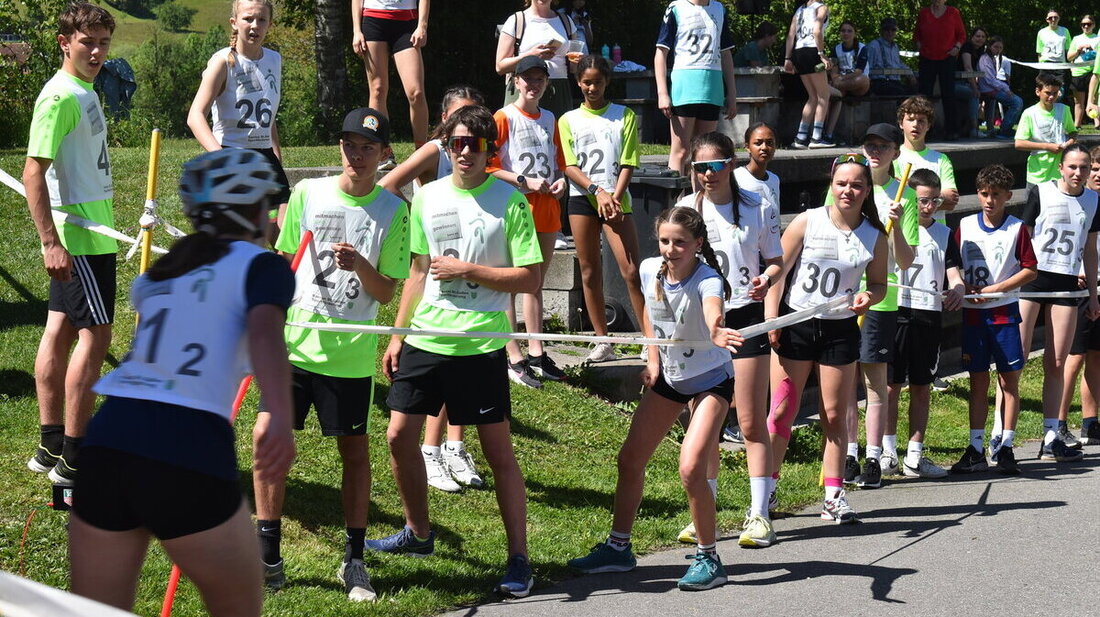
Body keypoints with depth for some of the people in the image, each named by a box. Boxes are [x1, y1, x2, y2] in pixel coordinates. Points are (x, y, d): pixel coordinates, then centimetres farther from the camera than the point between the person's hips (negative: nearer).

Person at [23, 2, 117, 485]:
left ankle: (51, 447, 18)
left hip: (84, 231, 10)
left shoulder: (84, 92, 14)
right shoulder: (61, 96, -16)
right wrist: (51, 241, -25)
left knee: (60, 331, 11)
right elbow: (33, 172, -21)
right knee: (94, 334, -8)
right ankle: (72, 461, -4)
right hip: (80, 235, -10)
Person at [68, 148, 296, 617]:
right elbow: (265, 332, -15)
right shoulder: (261, 265, 6)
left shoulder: (159, 273, 24)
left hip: (106, 440, 5)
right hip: (190, 453, -5)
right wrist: (278, 416, -31)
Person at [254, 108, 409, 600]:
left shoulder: (392, 210, -1)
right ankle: (267, 557, 9)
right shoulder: (307, 193, 3)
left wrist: (359, 264, -20)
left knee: (354, 450, 5)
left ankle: (354, 561, 17)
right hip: (296, 343, 1)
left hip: (351, 353, -1)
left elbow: (386, 292, -2)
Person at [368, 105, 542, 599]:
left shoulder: (509, 201, -6)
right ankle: (418, 534, 29)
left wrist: (467, 270, -13)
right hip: (424, 337, 5)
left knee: (498, 449, 0)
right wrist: (397, 335, 14)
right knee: (399, 436, 7)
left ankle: (519, 559, 7)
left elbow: (530, 278, -8)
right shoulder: (428, 197, 9)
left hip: (480, 344, -5)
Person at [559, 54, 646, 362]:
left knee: (631, 270, -11)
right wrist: (598, 191, -14)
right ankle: (602, 341, 11)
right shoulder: (568, 120, 9)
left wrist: (614, 198, -12)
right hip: (582, 199, 2)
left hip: (616, 198, -2)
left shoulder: (624, 116, 7)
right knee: (589, 271, 4)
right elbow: (569, 167, 0)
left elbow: (627, 164, 1)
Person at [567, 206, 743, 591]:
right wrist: (653, 360, 2)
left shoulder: (707, 280, -29)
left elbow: (712, 310, -54)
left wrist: (716, 332, -76)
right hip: (668, 376, 6)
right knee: (630, 459, 8)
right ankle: (618, 548, 26)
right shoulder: (650, 271, -12)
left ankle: (708, 558, -1)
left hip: (710, 381, -6)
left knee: (691, 468, -20)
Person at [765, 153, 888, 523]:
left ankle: (834, 497, 12)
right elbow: (777, 272, -3)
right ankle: (766, 490, 11)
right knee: (782, 412, 0)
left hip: (840, 330, 2)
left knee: (834, 416, 5)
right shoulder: (807, 223, -5)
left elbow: (879, 284, 11)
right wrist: (771, 319, -9)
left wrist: (869, 296, -12)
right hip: (796, 325, -2)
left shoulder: (874, 237, 1)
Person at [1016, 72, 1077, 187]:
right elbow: (1019, 144, -13)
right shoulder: (1029, 114, -8)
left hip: (1061, 173, 3)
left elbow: (1073, 132, 19)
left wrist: (1070, 142, -5)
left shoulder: (1064, 110, 5)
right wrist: (1047, 146, -16)